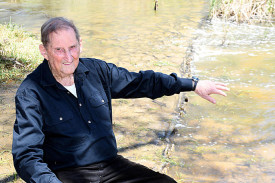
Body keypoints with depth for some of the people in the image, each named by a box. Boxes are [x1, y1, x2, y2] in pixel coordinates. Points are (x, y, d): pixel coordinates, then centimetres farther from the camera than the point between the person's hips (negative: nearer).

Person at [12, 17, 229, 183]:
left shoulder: (96, 70, 4)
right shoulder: (30, 93, -11)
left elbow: (140, 82, 16)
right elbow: (26, 155, -16)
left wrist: (193, 84, 15)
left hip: (111, 165, 5)